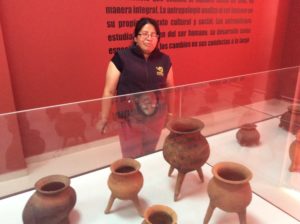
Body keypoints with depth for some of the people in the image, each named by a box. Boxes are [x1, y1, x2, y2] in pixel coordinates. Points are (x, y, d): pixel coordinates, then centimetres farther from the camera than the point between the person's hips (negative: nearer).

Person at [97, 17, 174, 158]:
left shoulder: (164, 60, 1)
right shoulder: (121, 57, -11)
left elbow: (170, 89, 12)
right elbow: (109, 91, -8)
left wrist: (170, 113, 16)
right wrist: (104, 119, -5)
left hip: (157, 118, 4)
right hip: (130, 119, -3)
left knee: (149, 155, 20)